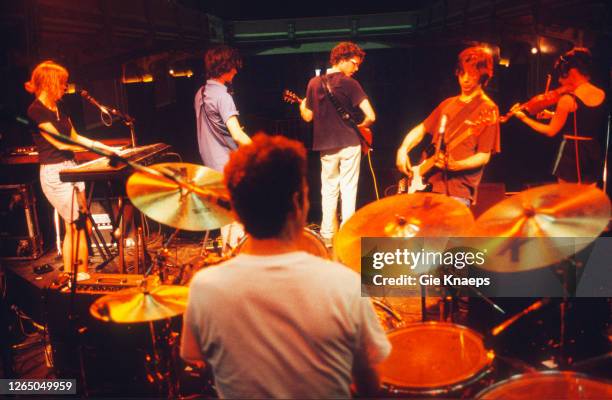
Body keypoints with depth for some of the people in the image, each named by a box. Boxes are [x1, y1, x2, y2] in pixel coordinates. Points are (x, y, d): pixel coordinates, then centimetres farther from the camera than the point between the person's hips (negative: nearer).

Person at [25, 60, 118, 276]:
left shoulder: (58, 107, 12)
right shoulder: (36, 110, -13)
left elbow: (74, 137, 18)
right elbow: (60, 143, -17)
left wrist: (107, 148, 11)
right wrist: (97, 148, -13)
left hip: (71, 168, 8)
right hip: (54, 173, -8)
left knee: (78, 226, 9)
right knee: (77, 227, -6)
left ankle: (75, 277, 17)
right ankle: (74, 278, 5)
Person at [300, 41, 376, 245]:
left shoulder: (314, 83, 3)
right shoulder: (349, 83, -10)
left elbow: (308, 117, 10)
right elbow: (370, 116, -18)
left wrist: (302, 106, 31)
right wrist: (361, 126, 3)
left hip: (326, 145, 4)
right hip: (349, 143, -4)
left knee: (329, 189, 14)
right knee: (348, 189, 4)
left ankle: (328, 235, 18)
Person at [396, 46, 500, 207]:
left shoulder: (487, 109, -5)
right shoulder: (448, 103, 14)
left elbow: (484, 156, -10)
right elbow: (421, 129, 17)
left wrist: (454, 165, -25)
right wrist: (403, 150, 0)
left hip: (459, 189, -6)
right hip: (432, 182, 6)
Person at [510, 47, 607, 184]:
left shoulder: (568, 99, -16)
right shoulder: (602, 95, 4)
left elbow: (551, 131, -8)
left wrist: (523, 117, -1)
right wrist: (554, 115, 17)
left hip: (572, 154, -6)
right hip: (594, 155, 6)